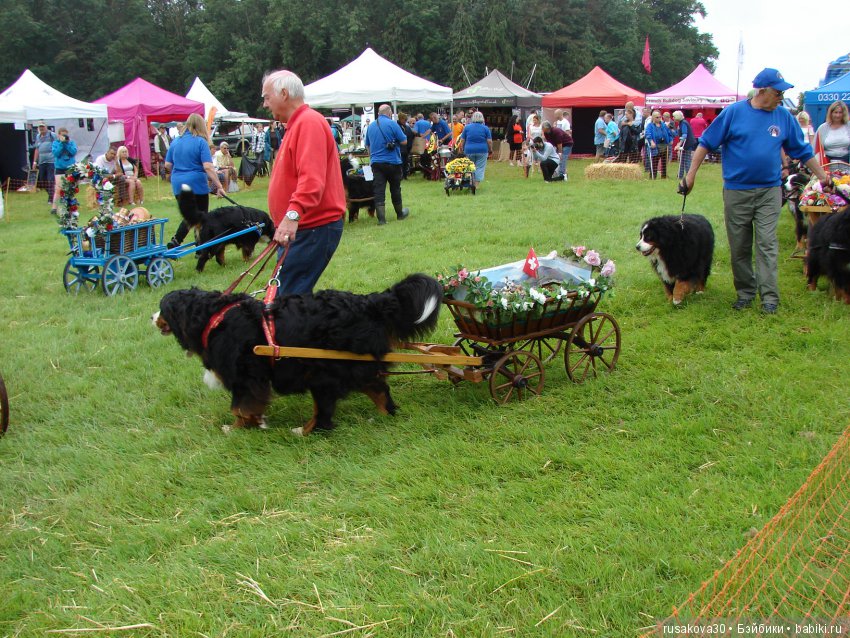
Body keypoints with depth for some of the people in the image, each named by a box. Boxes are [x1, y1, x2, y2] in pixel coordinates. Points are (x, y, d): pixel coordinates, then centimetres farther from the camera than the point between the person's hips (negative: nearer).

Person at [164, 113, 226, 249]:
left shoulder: (175, 142, 7)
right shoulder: (201, 142, -8)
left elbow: (167, 165, 11)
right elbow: (208, 167, -17)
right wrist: (219, 186, -17)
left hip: (178, 185, 5)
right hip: (197, 184, -5)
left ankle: (174, 242, 2)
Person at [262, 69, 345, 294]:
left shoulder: (309, 122, -13)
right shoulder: (296, 124, 20)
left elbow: (312, 178, -27)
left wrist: (294, 214, -39)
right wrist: (285, 221, 27)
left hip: (314, 229, -11)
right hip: (300, 228, 11)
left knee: (290, 298, -14)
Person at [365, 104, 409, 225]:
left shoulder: (371, 126, 8)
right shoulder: (392, 124, -9)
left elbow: (367, 145, 17)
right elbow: (404, 141, -8)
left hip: (376, 163, 3)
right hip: (392, 162, -3)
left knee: (378, 191, -1)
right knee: (395, 189, 12)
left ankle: (381, 218, -8)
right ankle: (400, 213, 27)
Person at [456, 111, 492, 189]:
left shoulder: (467, 127, 2)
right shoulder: (485, 128, -1)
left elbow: (462, 140, 4)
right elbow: (489, 141, -3)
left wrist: (462, 149, 14)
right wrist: (490, 150, 9)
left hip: (469, 150, 1)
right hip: (482, 150, -1)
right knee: (480, 168, 3)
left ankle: (471, 183, 14)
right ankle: (476, 184, -2)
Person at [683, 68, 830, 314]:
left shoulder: (784, 117, 4)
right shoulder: (734, 112, -5)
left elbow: (802, 150, 14)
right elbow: (706, 143, -2)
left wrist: (822, 176, 15)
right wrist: (691, 174, -4)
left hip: (769, 191, 1)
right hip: (736, 190, -1)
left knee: (767, 244, -5)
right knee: (739, 247, 7)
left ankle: (769, 297, -4)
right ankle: (745, 292, 20)